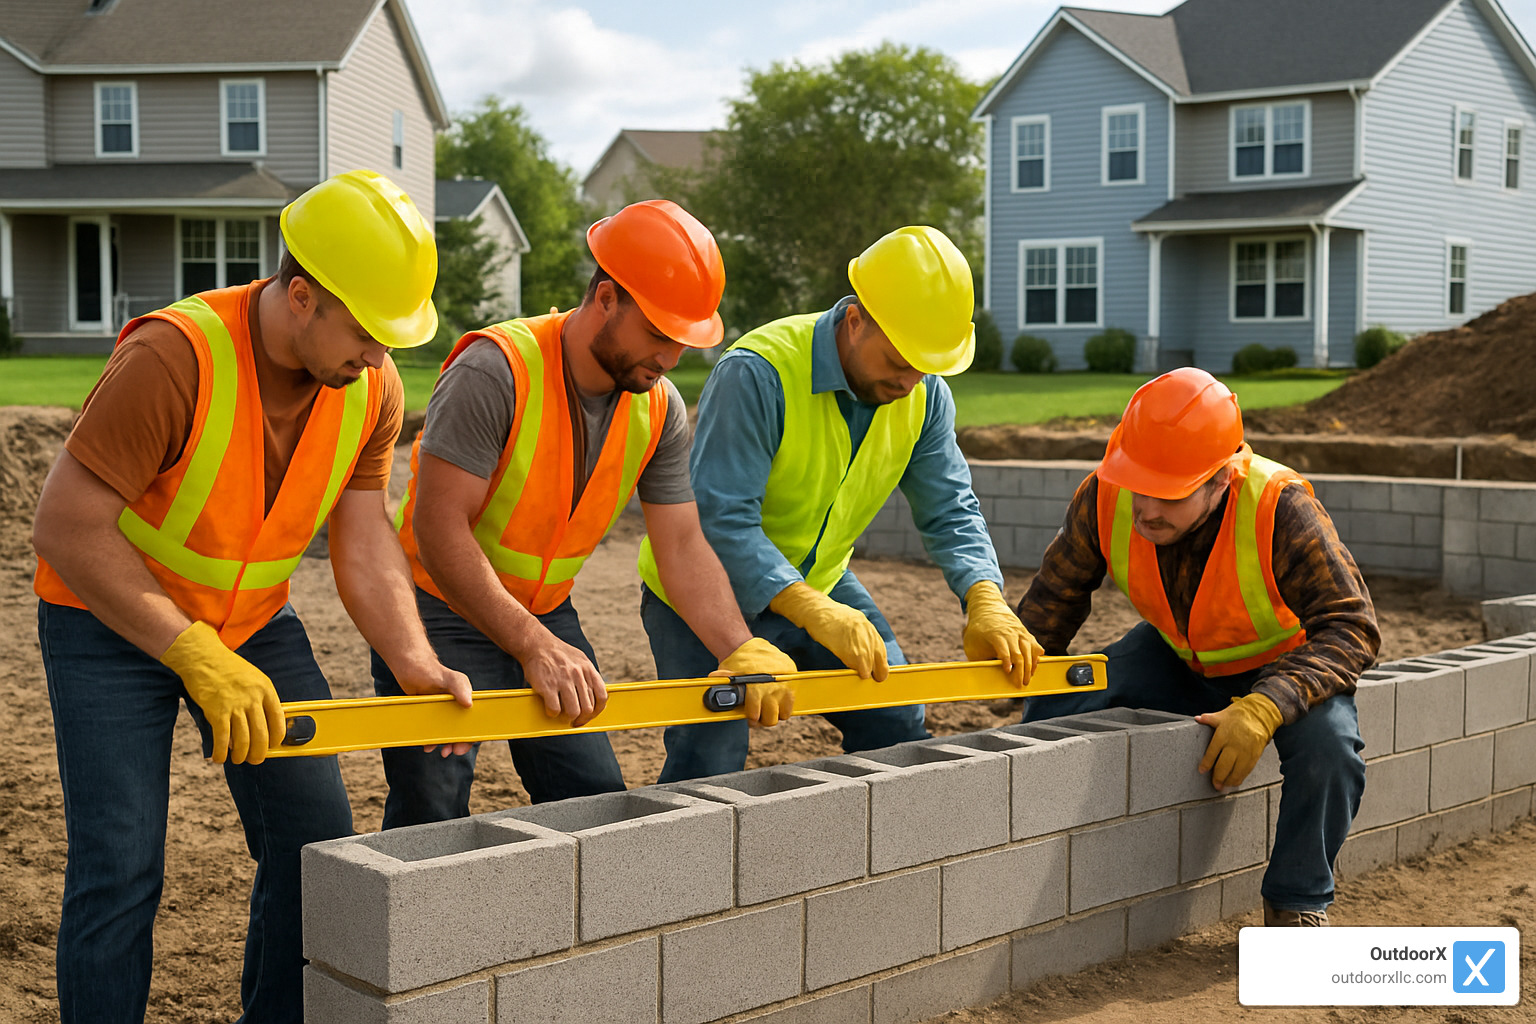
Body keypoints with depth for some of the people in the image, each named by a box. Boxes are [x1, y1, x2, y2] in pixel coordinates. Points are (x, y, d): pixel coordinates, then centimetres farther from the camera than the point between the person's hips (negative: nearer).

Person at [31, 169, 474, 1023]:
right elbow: (65, 528, -28)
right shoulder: (174, 358, -30)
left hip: (253, 620, 5)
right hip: (111, 622, -5)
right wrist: (197, 659, -32)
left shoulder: (373, 387, -12)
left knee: (317, 846, 2)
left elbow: (364, 544, -12)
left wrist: (415, 663, -28)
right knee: (121, 865, -10)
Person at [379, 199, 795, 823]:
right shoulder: (495, 371, -25)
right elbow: (439, 530, -28)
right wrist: (536, 649, -34)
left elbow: (682, 545, -4)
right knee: (434, 822, -10)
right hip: (446, 609, -6)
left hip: (546, 614, 6)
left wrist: (740, 651, -20)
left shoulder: (660, 409, -4)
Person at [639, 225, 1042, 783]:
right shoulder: (756, 374, -31)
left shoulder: (923, 393, -9)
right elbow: (718, 518, -35)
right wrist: (813, 612, -46)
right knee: (708, 764, -14)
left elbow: (949, 509, -7)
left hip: (817, 582, 6)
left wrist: (986, 599, -27)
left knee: (897, 727, 5)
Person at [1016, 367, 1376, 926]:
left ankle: (1297, 904, -6)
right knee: (1056, 711, -17)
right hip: (1177, 659, 4)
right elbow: (1056, 594, -5)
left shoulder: (1280, 511, -36)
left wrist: (1263, 709, -46)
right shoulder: (1104, 499, -25)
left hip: (1282, 665, -3)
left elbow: (1351, 628, -34)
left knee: (1328, 743, -33)